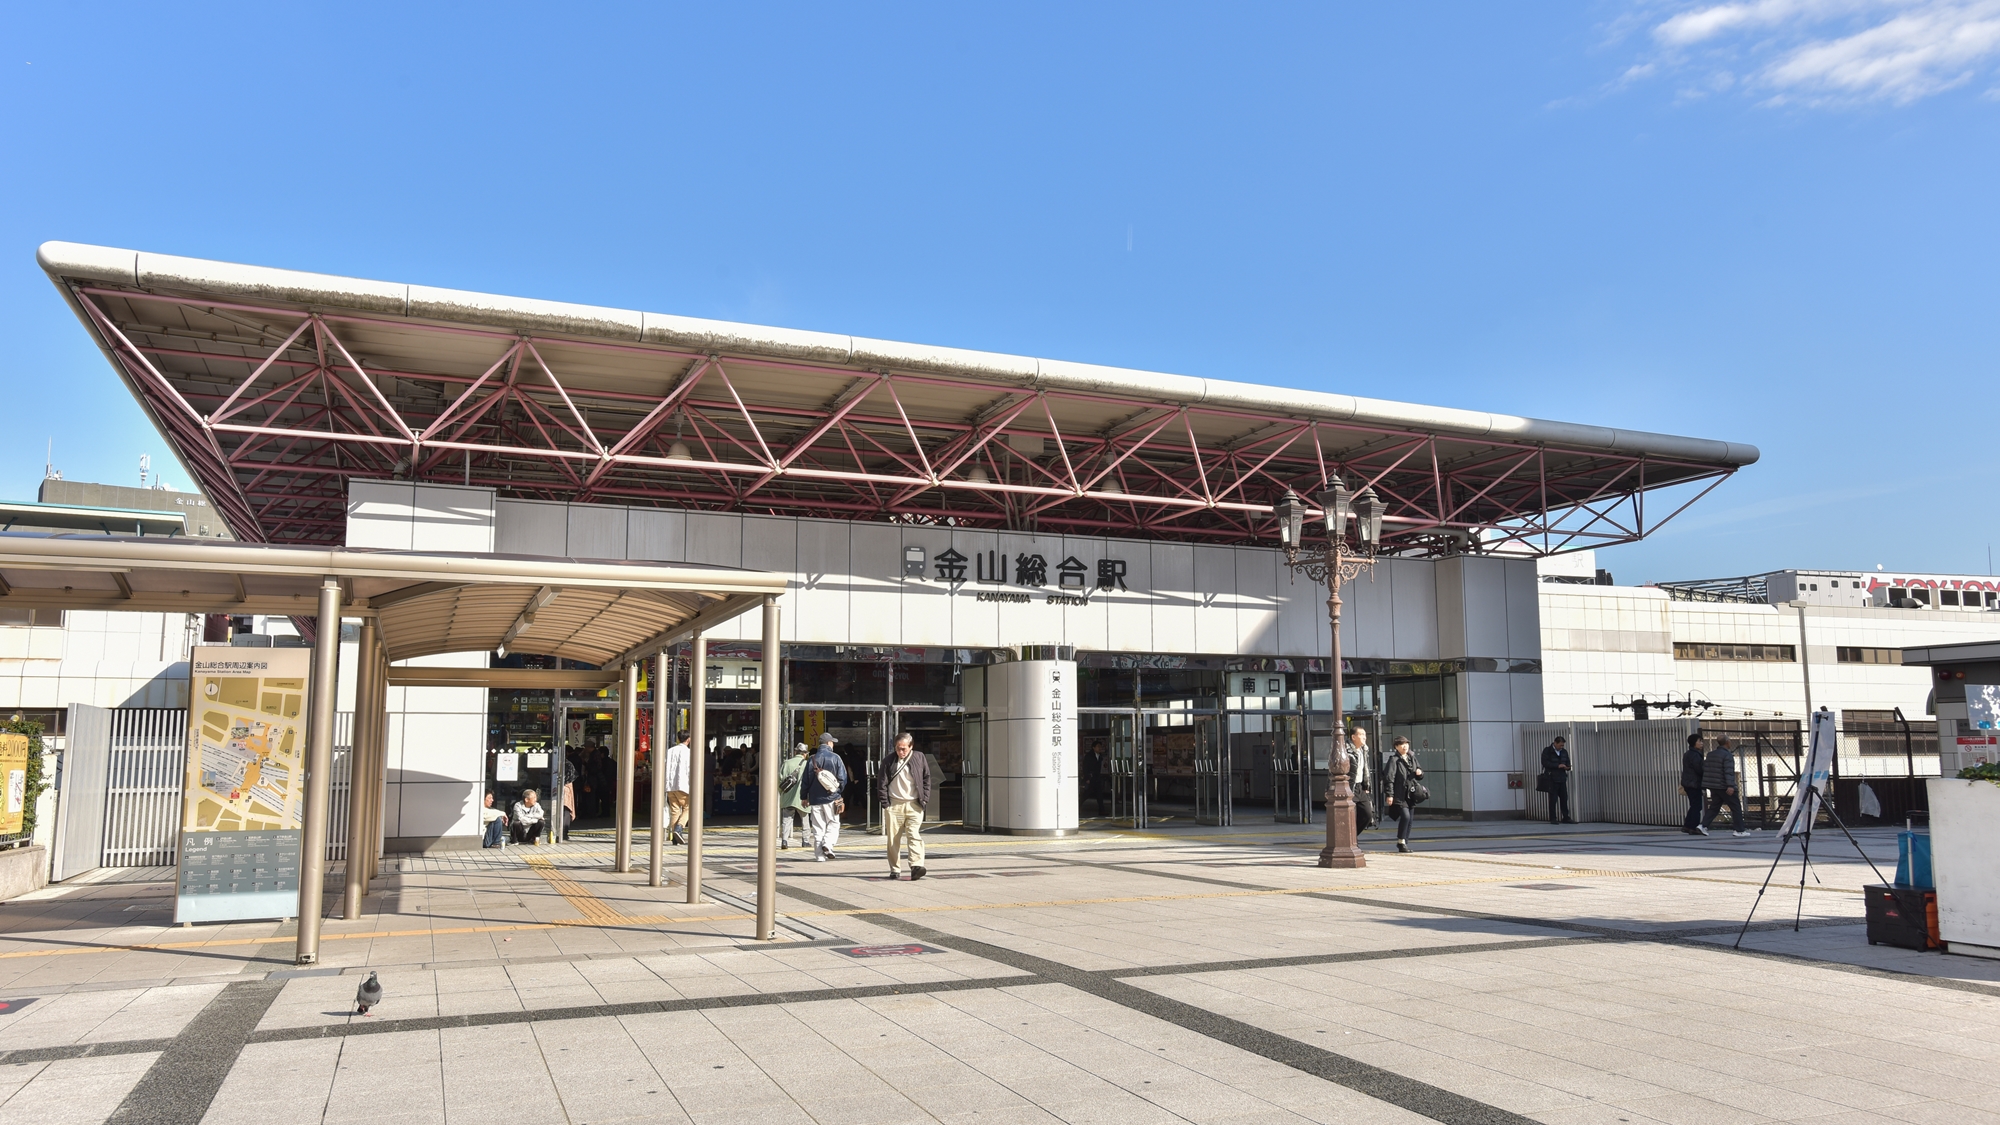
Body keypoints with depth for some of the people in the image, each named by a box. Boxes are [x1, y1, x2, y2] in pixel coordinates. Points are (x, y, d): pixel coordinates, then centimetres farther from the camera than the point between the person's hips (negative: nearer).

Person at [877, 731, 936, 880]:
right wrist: (884, 803, -2)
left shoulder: (920, 758, 3)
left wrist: (924, 800, 1)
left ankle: (916, 866, -22)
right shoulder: (889, 760, 3)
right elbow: (881, 782, 5)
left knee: (914, 836, -13)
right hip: (893, 805, 1)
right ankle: (895, 869, 13)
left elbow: (927, 779, 9)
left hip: (914, 805, -1)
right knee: (893, 838, 4)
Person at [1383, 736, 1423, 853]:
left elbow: (1419, 774, 26)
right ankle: (1401, 842, -6)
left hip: (1411, 794, 7)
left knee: (1410, 819, 8)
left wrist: (1419, 772, 0)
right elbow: (1389, 777, -12)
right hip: (1399, 795, -7)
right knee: (1405, 816, -19)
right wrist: (1389, 794, -18)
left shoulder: (1412, 759, 16)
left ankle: (1405, 843, 18)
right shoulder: (1394, 760, -6)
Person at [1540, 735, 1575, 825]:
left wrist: (1567, 767, -4)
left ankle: (1566, 818, 12)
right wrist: (1557, 766, -21)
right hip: (1552, 779, -5)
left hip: (1562, 778, 5)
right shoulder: (1547, 751, -4)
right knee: (1553, 799, -2)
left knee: (1564, 798, 4)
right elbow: (1545, 762, -14)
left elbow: (1568, 763, 20)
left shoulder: (1564, 752, 14)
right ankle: (1553, 819, 3)